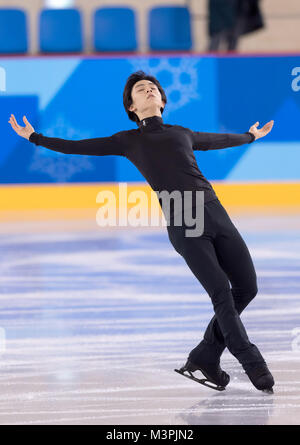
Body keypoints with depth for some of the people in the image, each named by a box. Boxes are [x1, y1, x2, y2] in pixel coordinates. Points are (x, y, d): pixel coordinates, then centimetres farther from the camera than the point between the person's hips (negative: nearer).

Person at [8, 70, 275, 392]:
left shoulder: (183, 133, 23)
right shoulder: (129, 141, 12)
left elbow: (219, 140, 42)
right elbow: (78, 147, 17)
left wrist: (251, 136, 58)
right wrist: (34, 137, 19)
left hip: (216, 214, 5)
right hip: (182, 223, -5)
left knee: (246, 288, -1)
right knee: (221, 293, -14)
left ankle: (204, 356, 12)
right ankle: (253, 365, -6)